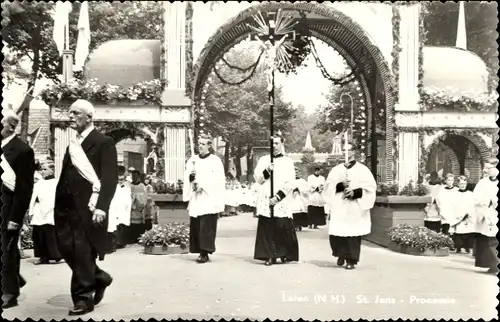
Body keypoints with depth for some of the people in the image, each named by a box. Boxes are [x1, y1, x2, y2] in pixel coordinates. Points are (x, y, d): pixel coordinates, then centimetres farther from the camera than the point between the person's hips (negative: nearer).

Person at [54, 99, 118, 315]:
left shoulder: (104, 142, -5)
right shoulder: (72, 144, 18)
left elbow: (110, 178, -14)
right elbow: (65, 177, 18)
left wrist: (101, 207, -23)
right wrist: (59, 205, 12)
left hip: (87, 207, -7)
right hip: (67, 206, 8)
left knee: (83, 252, -3)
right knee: (66, 248, 9)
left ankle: (83, 298, 11)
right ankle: (98, 278, 29)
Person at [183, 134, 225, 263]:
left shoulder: (216, 161, 0)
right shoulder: (192, 160, 13)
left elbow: (219, 181, -7)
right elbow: (186, 177, 10)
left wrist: (202, 185, -13)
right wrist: (191, 178, -13)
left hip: (209, 200, -4)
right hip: (195, 200, 5)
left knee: (206, 227, -8)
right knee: (195, 227, 4)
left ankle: (205, 253, -3)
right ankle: (199, 251, 13)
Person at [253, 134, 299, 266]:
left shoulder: (288, 161, 6)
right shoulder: (263, 160, 13)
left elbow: (290, 183, -3)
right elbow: (257, 179, 6)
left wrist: (278, 197, -12)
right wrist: (267, 170, -12)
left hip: (281, 202, -2)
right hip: (266, 201, 2)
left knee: (283, 228, -5)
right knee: (267, 229, 0)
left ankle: (285, 254, 12)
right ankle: (270, 255, 8)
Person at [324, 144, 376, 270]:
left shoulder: (362, 169, 4)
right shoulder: (336, 169, 12)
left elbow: (370, 187, -3)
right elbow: (329, 185, 3)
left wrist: (355, 192, -14)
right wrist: (341, 185, -15)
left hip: (355, 209, -2)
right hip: (339, 208, 2)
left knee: (353, 235, -4)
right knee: (336, 234, -1)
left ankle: (351, 260, 9)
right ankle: (341, 255, 24)